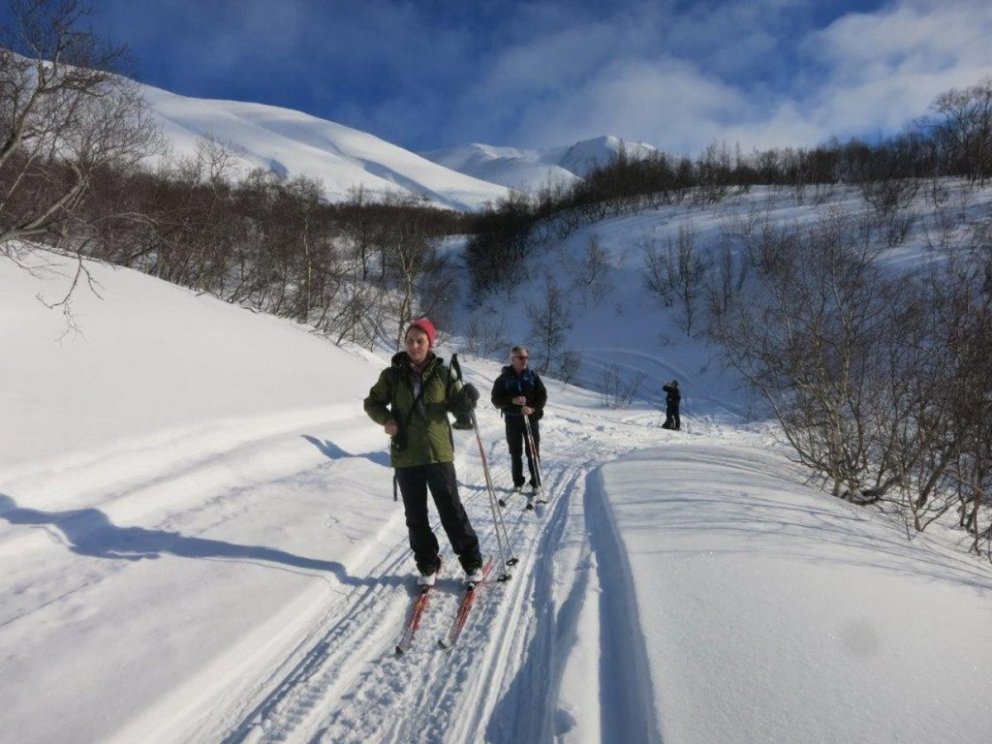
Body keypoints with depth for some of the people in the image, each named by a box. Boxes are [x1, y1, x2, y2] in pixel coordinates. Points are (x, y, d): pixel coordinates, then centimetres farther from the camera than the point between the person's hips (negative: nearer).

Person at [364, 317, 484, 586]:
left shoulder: (442, 374, -2)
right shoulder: (393, 374, -1)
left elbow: (457, 407, 2)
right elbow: (372, 402, 9)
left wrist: (468, 398, -21)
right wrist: (386, 419, -11)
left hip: (438, 453, -1)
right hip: (405, 455, 2)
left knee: (452, 511, 5)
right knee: (415, 515, 12)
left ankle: (472, 562, 20)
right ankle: (427, 565, 28)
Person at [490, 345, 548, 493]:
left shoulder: (532, 375, 1)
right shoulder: (504, 378, -2)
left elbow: (542, 395, 0)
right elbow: (496, 400, -4)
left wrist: (533, 408, -17)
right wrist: (512, 401, -20)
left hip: (531, 418, 0)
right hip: (512, 420, 0)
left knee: (533, 452, 3)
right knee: (515, 453, 8)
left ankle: (536, 483, 13)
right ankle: (518, 482, 21)